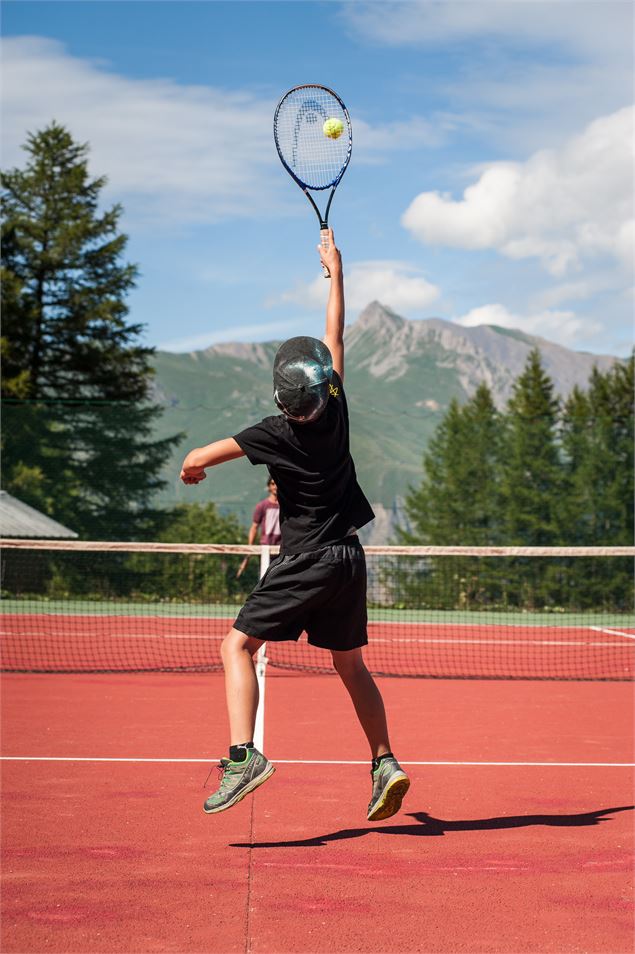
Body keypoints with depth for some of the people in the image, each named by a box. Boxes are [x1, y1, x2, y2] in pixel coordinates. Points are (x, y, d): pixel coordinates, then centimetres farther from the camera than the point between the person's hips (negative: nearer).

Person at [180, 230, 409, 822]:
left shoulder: (277, 434, -14)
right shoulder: (336, 409, -3)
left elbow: (196, 460, -8)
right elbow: (335, 336, 11)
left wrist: (193, 465, 17)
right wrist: (336, 272, 21)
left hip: (306, 562, -6)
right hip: (348, 557, 6)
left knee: (237, 646, -4)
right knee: (350, 664, 17)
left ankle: (243, 755, -21)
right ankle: (385, 763, 13)